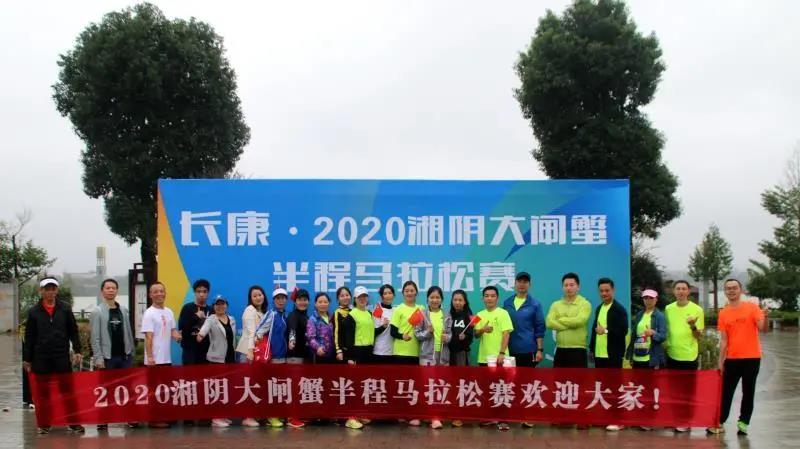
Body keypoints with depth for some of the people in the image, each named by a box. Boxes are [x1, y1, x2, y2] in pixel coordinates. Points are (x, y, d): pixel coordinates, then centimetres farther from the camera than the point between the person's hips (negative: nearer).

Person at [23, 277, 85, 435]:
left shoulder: (65, 309, 3)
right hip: (41, 358, 0)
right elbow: (29, 337, 5)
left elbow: (73, 332, 5)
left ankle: (73, 422, 6)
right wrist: (27, 359, 4)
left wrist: (77, 351, -3)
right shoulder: (34, 312, 3)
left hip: (62, 357, 0)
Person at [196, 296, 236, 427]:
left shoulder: (232, 320, 12)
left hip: (230, 357, 6)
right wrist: (200, 335, -41)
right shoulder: (210, 319, -5)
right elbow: (203, 330, -23)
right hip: (216, 358, -6)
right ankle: (216, 418, 1)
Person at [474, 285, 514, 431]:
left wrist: (502, 353, -20)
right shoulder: (480, 315, 11)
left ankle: (502, 419, 0)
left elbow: (506, 334, -11)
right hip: (484, 357, 5)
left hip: (498, 357, -5)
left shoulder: (502, 313, -4)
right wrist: (482, 329, -11)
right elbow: (476, 335, 11)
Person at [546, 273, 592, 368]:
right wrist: (570, 324, -12)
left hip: (578, 350, -4)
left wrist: (560, 319, -7)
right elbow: (549, 323, -7)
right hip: (560, 350, 4)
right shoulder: (556, 305, 9)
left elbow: (579, 321, -21)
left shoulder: (584, 304, -3)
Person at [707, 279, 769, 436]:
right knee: (726, 391, 5)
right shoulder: (723, 313, 3)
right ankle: (720, 422, 10)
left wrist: (765, 317, -33)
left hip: (752, 357, -2)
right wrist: (721, 361, 1)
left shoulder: (752, 307, -4)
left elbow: (763, 329, -12)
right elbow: (723, 339, 5)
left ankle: (743, 423, 12)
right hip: (732, 358, 2)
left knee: (748, 391, 5)